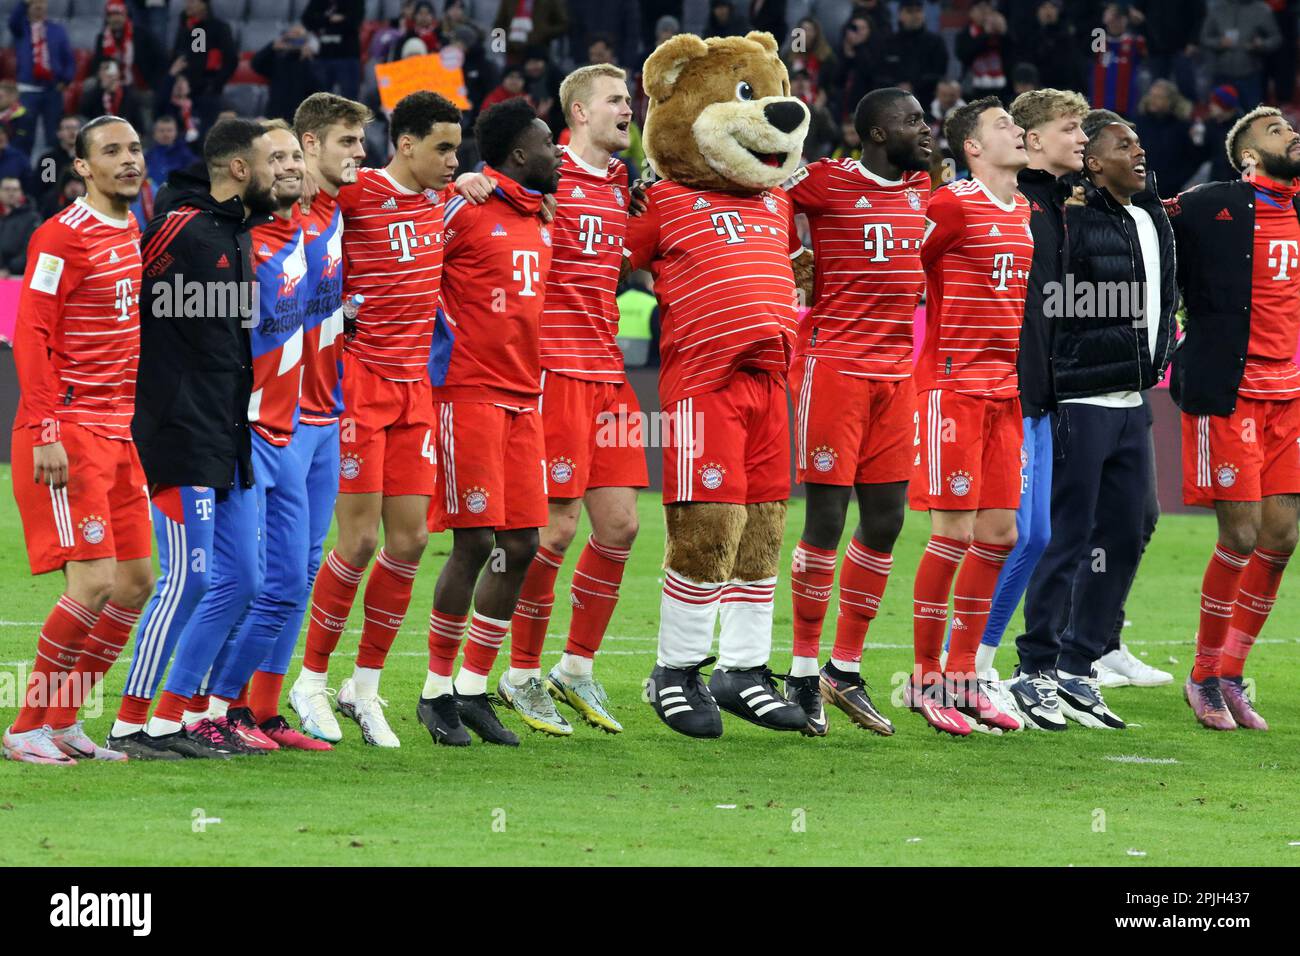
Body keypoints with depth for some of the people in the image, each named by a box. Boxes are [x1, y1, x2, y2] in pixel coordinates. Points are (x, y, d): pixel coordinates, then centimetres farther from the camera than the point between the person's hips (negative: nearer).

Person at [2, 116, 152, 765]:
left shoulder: (138, 237, 15)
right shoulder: (62, 238, -11)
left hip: (120, 436, 9)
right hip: (68, 436, -9)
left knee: (135, 584, 6)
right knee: (94, 583, -14)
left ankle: (63, 722, 14)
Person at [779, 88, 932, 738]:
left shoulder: (919, 188, 13)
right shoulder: (826, 182, -8)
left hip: (895, 370, 7)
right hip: (833, 362, -7)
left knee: (884, 521, 7)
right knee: (826, 518, -6)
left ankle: (846, 670, 17)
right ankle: (804, 672, 3)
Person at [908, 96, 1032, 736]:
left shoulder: (1028, 211, 13)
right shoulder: (952, 205, -10)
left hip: (1004, 389, 8)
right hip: (953, 387, -8)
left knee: (998, 532, 7)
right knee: (954, 532, -8)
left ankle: (962, 678, 14)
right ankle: (925, 679, 1)